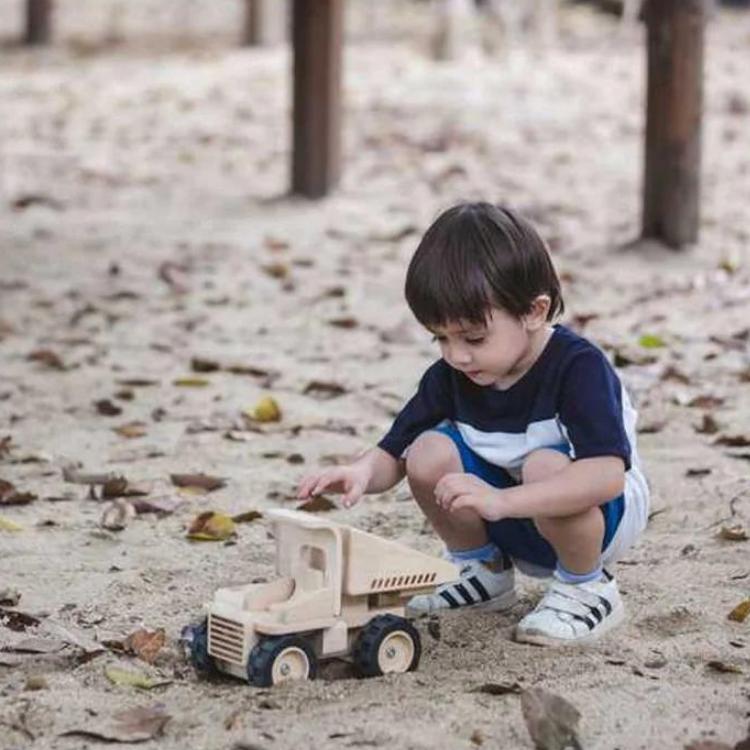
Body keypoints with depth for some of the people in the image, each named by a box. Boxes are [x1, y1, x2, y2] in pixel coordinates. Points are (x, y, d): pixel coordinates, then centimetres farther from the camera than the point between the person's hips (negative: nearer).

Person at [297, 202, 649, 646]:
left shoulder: (577, 367, -27)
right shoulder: (451, 375, -8)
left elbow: (608, 474, -41)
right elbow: (395, 453, -3)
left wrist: (502, 501, -51)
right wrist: (363, 472, -30)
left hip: (601, 519, -6)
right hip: (514, 526, 6)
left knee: (546, 465, -37)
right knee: (429, 453, -18)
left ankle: (587, 588, -10)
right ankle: (485, 574, 6)